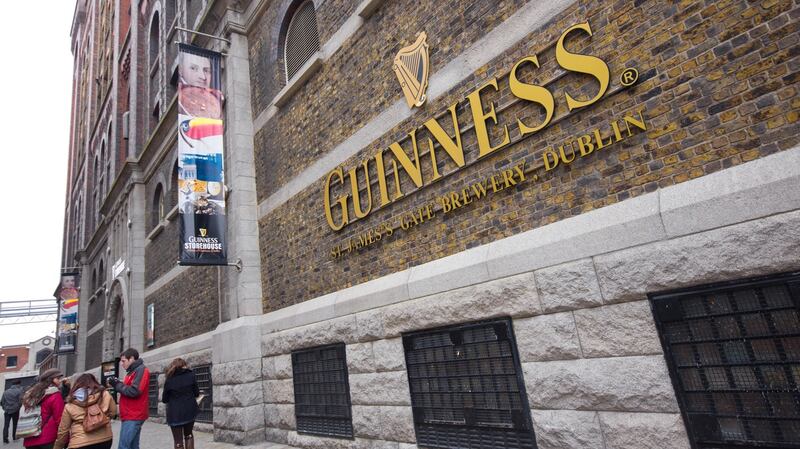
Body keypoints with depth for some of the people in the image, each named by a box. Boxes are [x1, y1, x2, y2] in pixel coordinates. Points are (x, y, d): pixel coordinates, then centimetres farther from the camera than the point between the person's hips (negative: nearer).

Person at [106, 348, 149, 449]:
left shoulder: (141, 370, -11)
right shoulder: (132, 371, 20)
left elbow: (134, 391, -20)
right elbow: (127, 389, 17)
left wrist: (117, 385, -8)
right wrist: (117, 383, 2)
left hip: (133, 416, -10)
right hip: (131, 415, 10)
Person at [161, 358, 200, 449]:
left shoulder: (169, 379, -3)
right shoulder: (191, 375, -1)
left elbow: (164, 399, 4)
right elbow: (196, 393, 5)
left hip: (175, 413, -1)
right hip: (190, 410, 2)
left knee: (178, 440, 7)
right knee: (188, 434, 22)